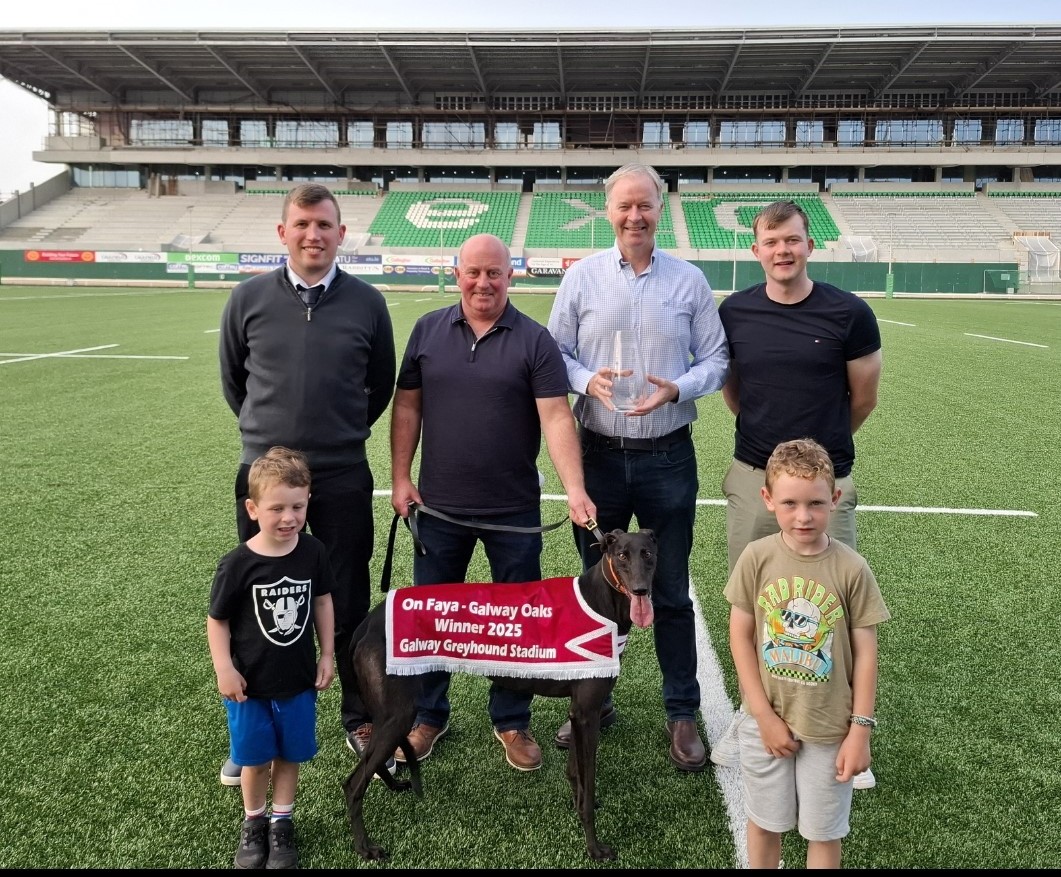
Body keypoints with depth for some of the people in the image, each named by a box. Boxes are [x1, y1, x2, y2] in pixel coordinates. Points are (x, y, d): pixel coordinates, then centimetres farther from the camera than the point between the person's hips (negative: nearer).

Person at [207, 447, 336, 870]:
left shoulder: (313, 552, -11)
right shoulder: (237, 564, -19)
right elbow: (217, 619, -7)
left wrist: (327, 654, 4)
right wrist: (224, 669, -11)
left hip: (298, 679, 2)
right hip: (250, 683, -2)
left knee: (290, 754, 15)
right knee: (255, 758, 13)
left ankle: (281, 822, 35)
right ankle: (253, 822, 37)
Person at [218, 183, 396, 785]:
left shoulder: (367, 303, -2)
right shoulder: (249, 299, -1)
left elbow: (382, 386, 11)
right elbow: (232, 379, 13)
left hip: (343, 479, 0)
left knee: (349, 607, 10)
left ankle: (361, 721, 29)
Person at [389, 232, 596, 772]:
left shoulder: (534, 340, -5)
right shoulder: (428, 331, 3)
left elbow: (556, 417, -12)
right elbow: (407, 407, 8)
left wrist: (575, 489, -24)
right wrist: (401, 478, 2)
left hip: (514, 511, -2)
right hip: (439, 508, 2)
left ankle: (512, 722, 29)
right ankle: (428, 716, 33)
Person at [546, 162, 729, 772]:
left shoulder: (689, 280, 2)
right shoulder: (582, 276, 3)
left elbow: (716, 360, 3)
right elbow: (556, 351, 5)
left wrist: (675, 389, -16)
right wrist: (588, 380, -15)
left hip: (668, 457, -1)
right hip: (599, 454, 1)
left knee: (671, 592, 8)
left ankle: (683, 713, 23)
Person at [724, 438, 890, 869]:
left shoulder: (851, 568, -14)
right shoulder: (756, 557, -12)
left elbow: (864, 652, -7)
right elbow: (740, 637, -7)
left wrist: (860, 730, -6)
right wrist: (764, 715, -9)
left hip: (829, 727, 0)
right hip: (766, 721, 1)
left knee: (824, 831, 16)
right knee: (764, 822, 19)